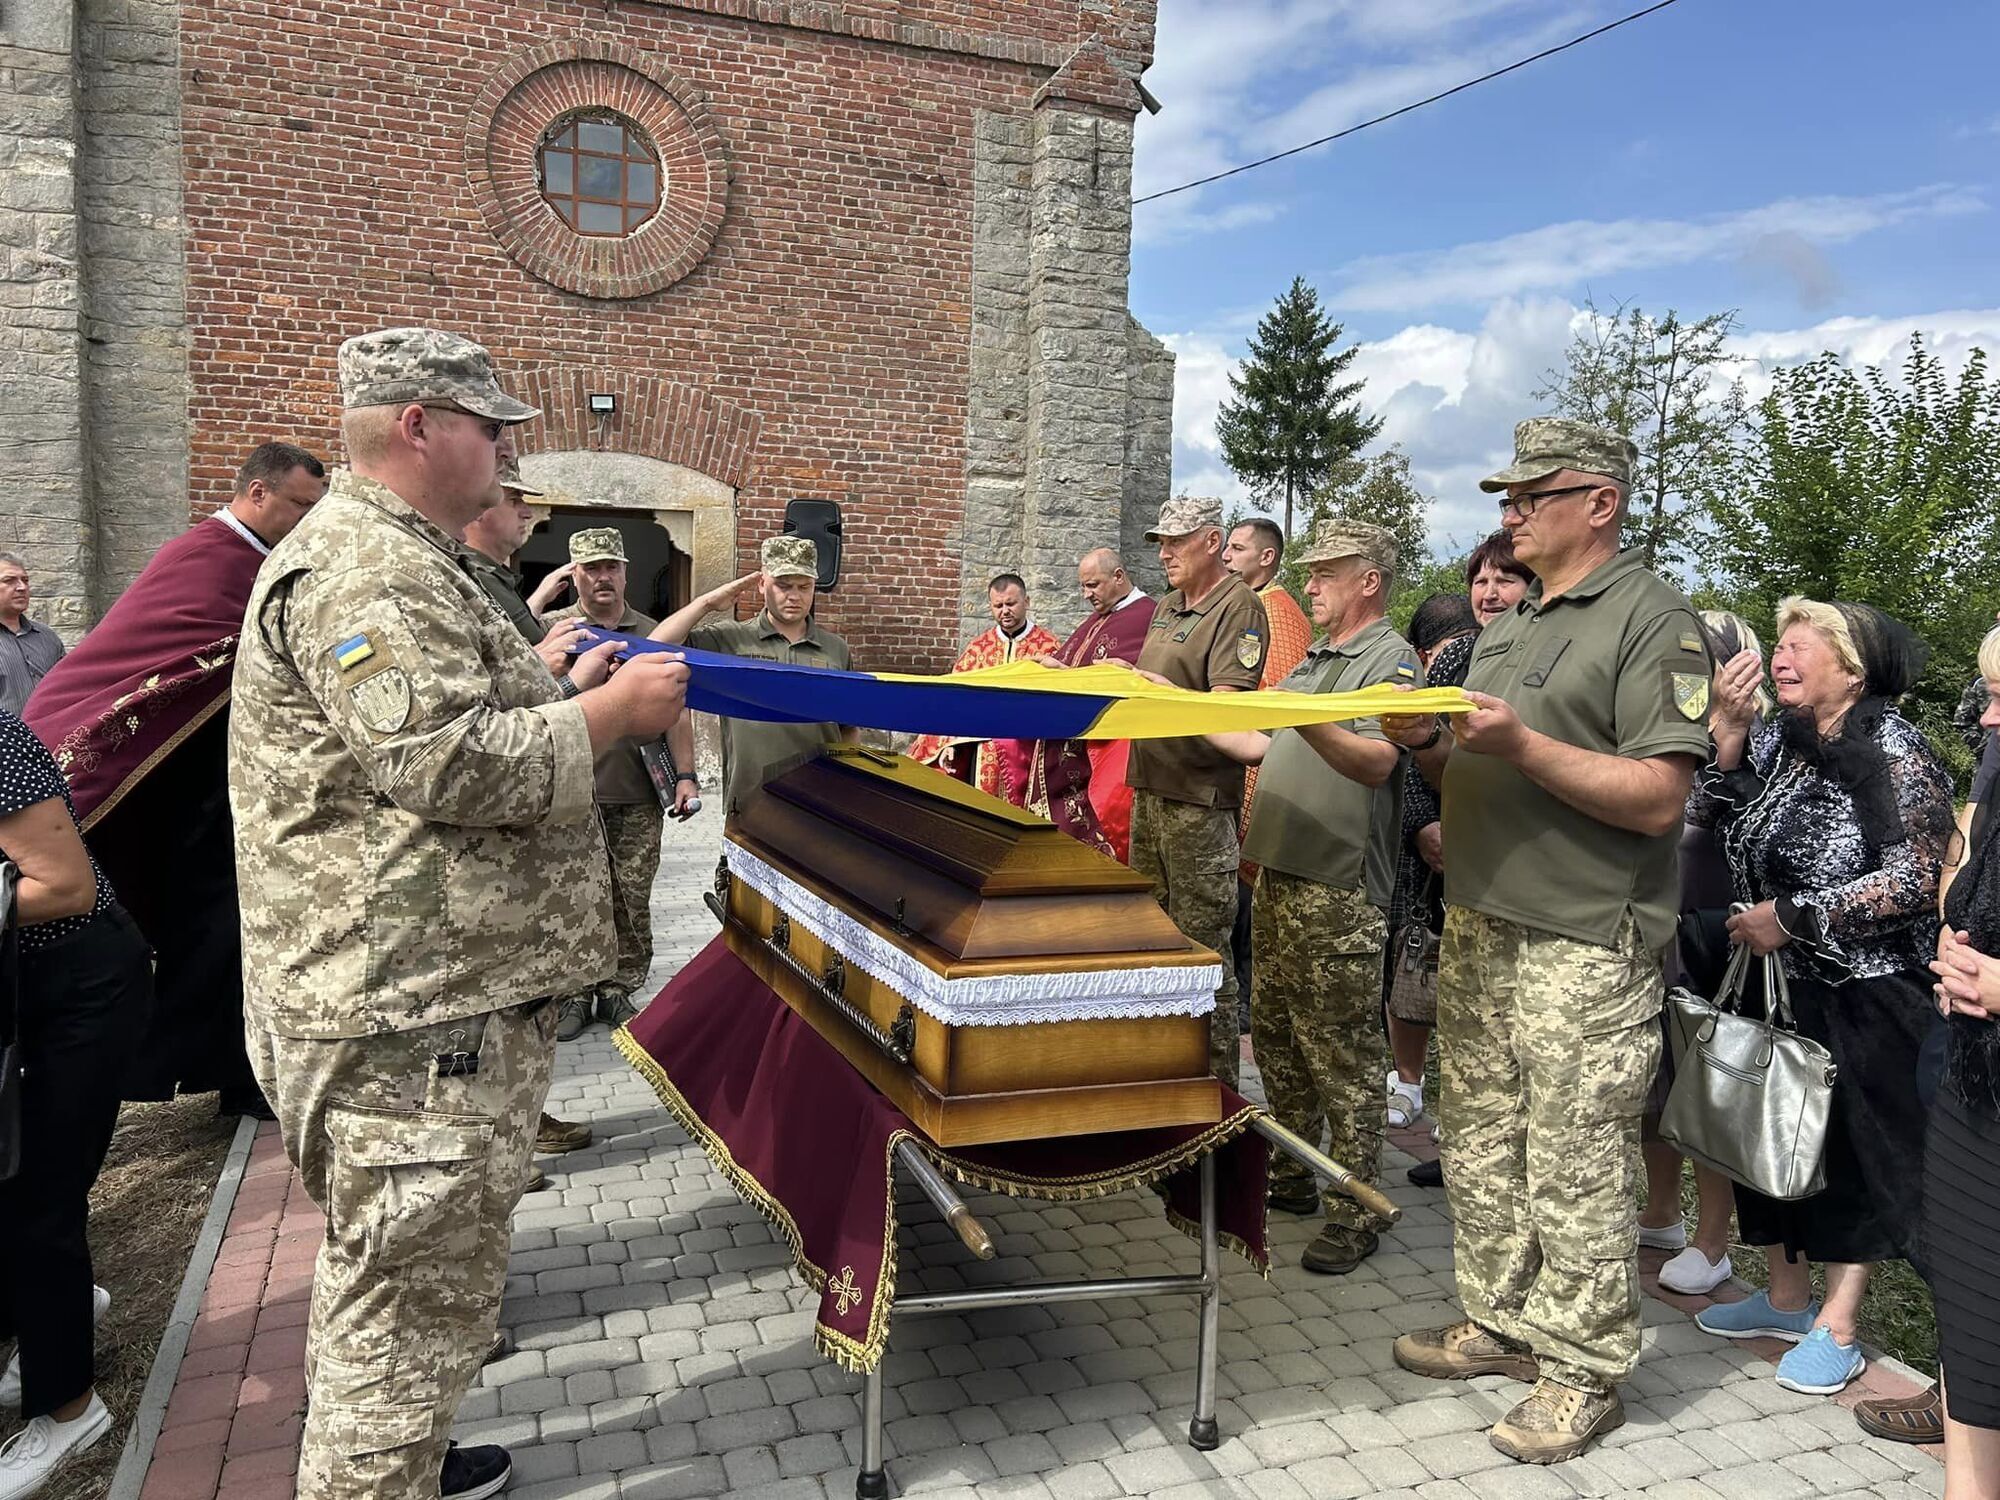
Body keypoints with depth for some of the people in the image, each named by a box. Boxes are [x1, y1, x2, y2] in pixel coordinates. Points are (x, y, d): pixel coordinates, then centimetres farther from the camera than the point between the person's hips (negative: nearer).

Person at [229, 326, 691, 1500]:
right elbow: (454, 765, -27)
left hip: (428, 991, 12)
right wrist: (613, 712, -16)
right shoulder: (365, 571, -18)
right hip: (419, 1009, -12)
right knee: (420, 1297, 0)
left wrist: (566, 693, 16)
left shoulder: (399, 560, 18)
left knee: (387, 1272, 26)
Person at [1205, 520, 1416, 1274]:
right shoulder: (1313, 661, 20)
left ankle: (1354, 1211, 7)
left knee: (1341, 1054, -3)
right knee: (1275, 1034, 16)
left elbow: (1377, 762, -22)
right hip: (1279, 875, 9)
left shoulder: (1390, 660, -8)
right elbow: (1263, 748, 24)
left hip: (1339, 892, -9)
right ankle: (1291, 1176, 29)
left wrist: (1302, 717, -35)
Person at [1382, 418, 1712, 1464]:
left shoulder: (1653, 622, -9)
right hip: (1480, 926, 8)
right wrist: (1430, 744, 1)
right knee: (1480, 1142, 16)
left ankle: (1586, 1372, 17)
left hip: (1586, 951, -8)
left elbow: (1657, 798, -17)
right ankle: (1502, 1320, 32)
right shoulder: (1509, 625, 17)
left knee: (1576, 1167, 1)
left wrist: (1521, 745, -24)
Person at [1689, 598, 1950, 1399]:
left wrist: (1792, 918, -18)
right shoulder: (1775, 740, 5)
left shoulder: (1893, 751, -13)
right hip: (1782, 985, 6)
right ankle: (1787, 1295, 31)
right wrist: (1726, 732, -12)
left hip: (1868, 997, -6)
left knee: (1854, 1148, 5)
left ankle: (1836, 1327, 18)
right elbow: (1719, 826, -3)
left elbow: (1916, 880, -17)